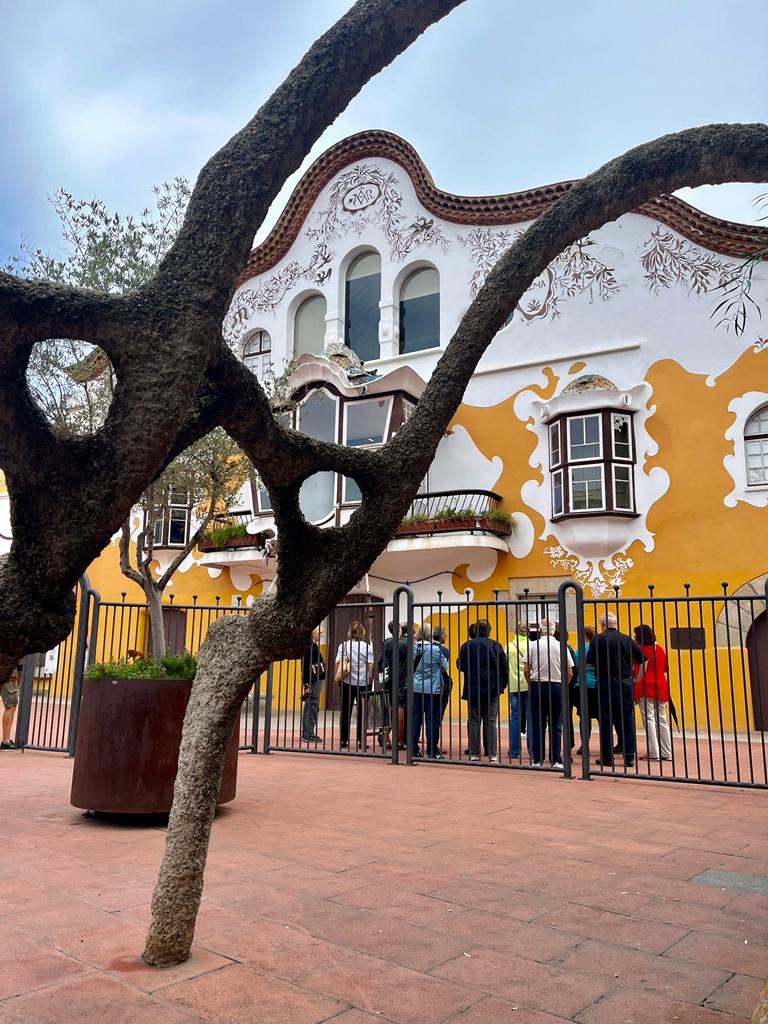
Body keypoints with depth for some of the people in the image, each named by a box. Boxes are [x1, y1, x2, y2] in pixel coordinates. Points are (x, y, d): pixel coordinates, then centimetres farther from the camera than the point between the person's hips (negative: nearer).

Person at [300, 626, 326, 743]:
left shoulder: (315, 646, 14)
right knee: (313, 707, -5)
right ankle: (308, 734, 0)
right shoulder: (309, 647, -17)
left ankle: (306, 733, 22)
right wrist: (306, 685, -21)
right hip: (312, 681, -10)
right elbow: (305, 667, -20)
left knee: (308, 707, 14)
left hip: (317, 680, 10)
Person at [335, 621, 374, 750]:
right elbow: (370, 667, -6)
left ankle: (344, 741, 9)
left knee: (346, 712, 8)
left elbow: (337, 664, -5)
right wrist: (370, 681, 4)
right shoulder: (367, 647, -4)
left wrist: (337, 677, 5)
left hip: (347, 682, 1)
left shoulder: (343, 646, -2)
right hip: (363, 683, -1)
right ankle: (361, 741, 10)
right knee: (362, 712, 8)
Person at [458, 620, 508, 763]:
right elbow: (505, 668, -1)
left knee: (474, 722, 6)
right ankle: (493, 755, 0)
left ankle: (474, 754, 6)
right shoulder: (496, 646, -3)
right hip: (492, 690, 0)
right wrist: (502, 685, 11)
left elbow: (460, 666, 3)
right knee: (490, 722, 4)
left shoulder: (467, 646, -3)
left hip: (473, 690, 0)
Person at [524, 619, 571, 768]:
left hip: (537, 686, 0)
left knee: (537, 725, 6)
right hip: (557, 686, 0)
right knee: (555, 726, 6)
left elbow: (526, 670, -5)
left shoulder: (533, 645, -3)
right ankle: (556, 760, 7)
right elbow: (569, 673, 0)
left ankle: (537, 760, 9)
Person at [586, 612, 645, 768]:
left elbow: (590, 662, -5)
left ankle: (607, 757, 9)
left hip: (606, 684, -2)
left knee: (606, 722, 5)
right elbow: (642, 659, 7)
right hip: (625, 683, 3)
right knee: (627, 721, 8)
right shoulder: (627, 639, 2)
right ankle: (629, 757, 10)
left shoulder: (598, 639, -7)